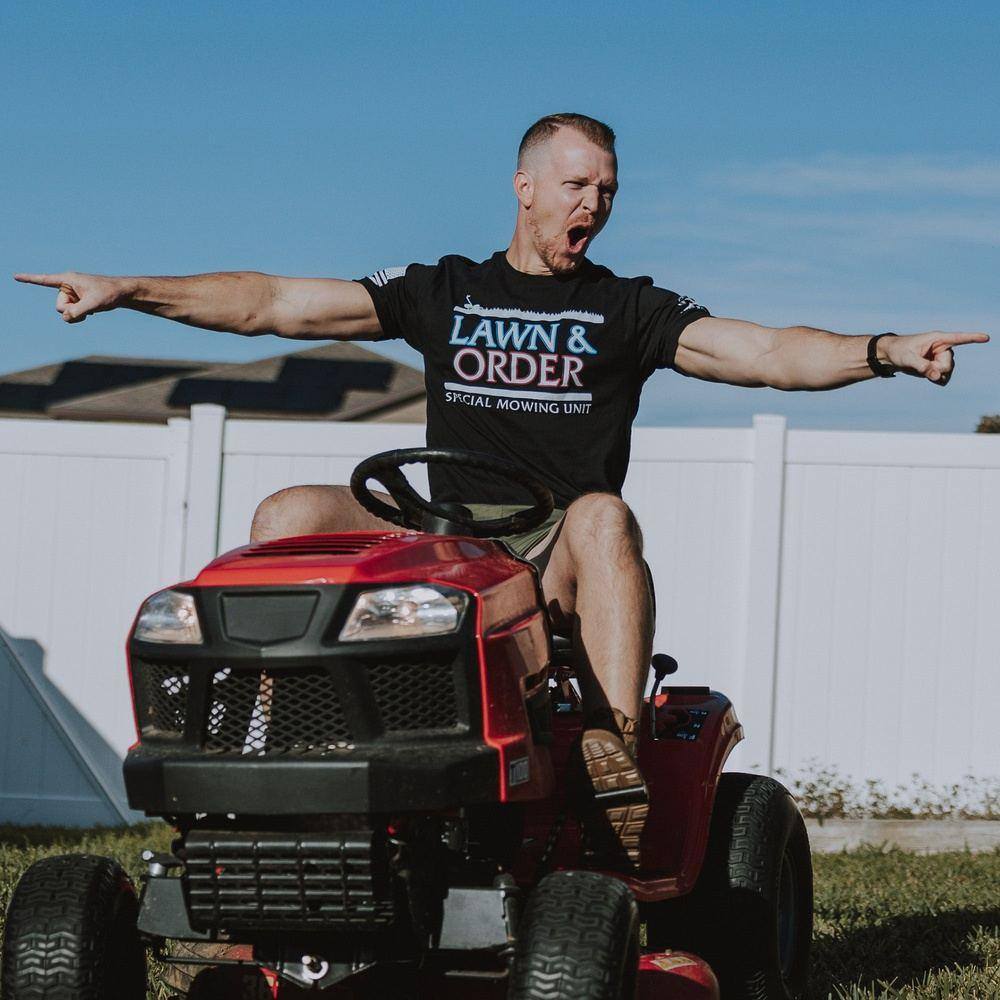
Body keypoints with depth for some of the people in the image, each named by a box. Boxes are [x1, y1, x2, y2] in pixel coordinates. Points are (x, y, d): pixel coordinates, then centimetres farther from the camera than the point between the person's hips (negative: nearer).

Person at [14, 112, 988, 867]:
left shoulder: (626, 308, 11)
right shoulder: (442, 292, 16)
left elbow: (769, 353, -1)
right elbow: (272, 302, 10)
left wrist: (882, 351, -19)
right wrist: (131, 291, 1)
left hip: (559, 562, -2)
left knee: (604, 519, -36)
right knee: (291, 515, -19)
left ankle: (614, 754, -44)